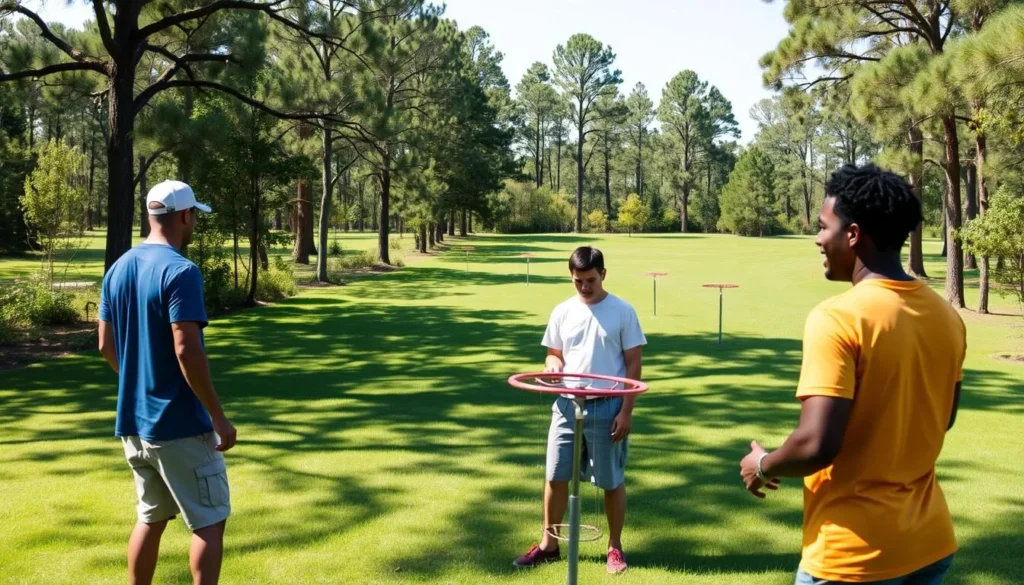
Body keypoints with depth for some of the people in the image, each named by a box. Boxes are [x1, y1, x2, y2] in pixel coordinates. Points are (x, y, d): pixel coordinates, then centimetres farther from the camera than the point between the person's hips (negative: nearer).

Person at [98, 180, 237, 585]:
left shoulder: (118, 269, 8)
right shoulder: (179, 271, -17)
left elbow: (106, 345, 13)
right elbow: (186, 350, -23)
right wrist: (218, 416, -17)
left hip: (133, 420, 8)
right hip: (179, 423, -8)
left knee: (151, 518, 18)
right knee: (209, 521, 3)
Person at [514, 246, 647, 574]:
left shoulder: (623, 312, -5)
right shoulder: (562, 312, 5)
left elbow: (633, 365, -4)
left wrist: (626, 411, -10)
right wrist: (552, 364, -11)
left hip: (607, 408, -3)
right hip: (567, 406, 3)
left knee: (611, 481, 7)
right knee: (555, 476, 7)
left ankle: (615, 547, 22)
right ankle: (549, 544, 22)